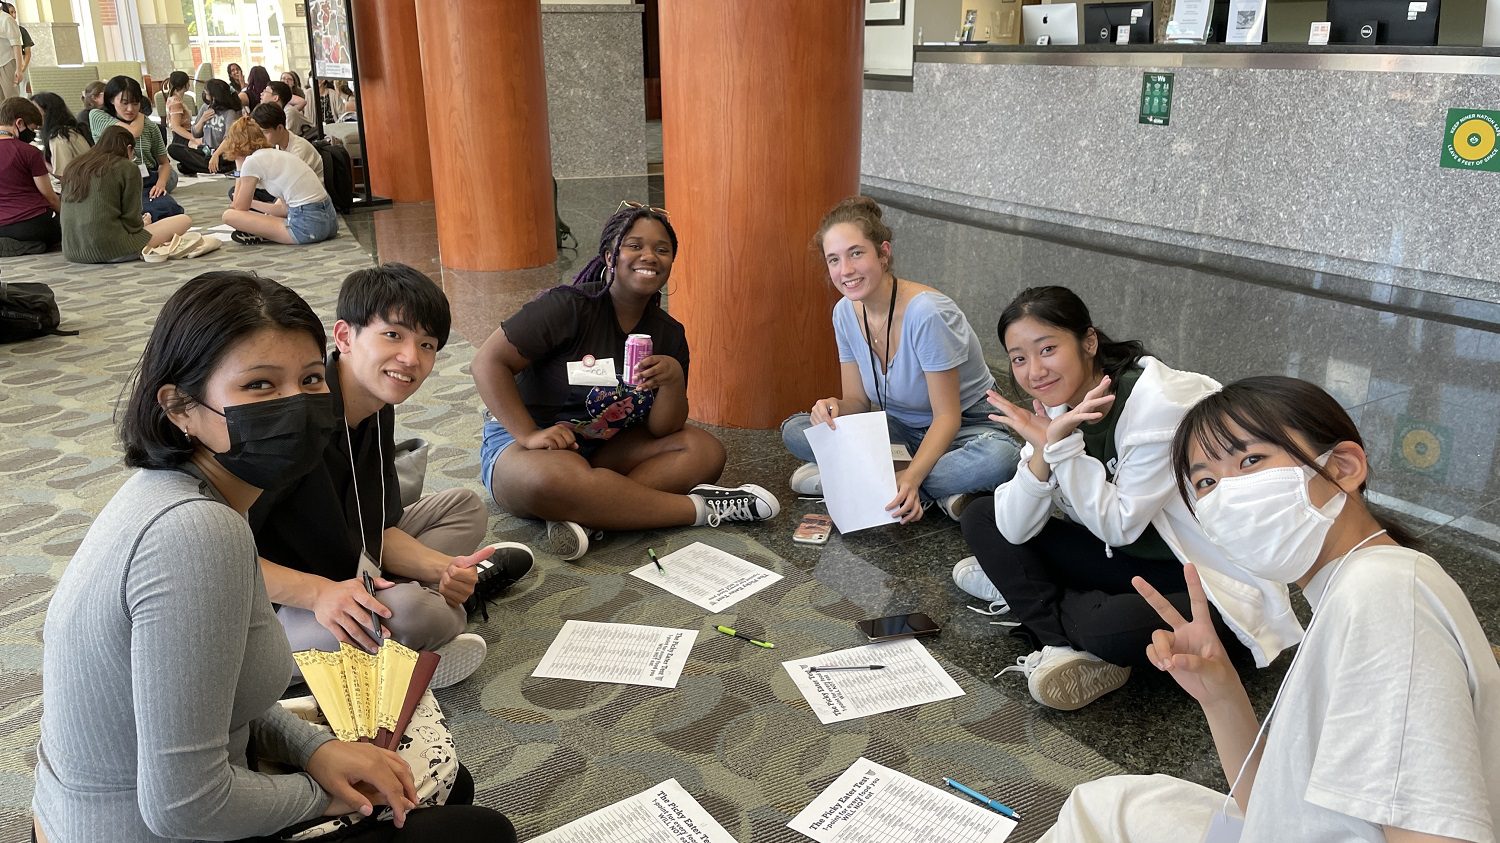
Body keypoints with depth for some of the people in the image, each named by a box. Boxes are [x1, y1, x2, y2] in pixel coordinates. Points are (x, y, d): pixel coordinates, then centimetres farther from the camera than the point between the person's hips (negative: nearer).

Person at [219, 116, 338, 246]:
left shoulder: (252, 162, -2)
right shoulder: (278, 154, 21)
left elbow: (240, 208, 9)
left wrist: (239, 169, 16)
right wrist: (251, 202, 33)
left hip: (308, 225, -8)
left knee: (229, 215, -5)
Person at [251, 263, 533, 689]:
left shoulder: (378, 411, 2)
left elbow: (378, 530, 6)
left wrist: (442, 569, -11)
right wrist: (320, 593, -34)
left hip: (346, 582, 9)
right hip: (272, 612, -9)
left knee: (464, 507, 16)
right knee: (413, 612, -36)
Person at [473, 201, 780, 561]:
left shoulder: (668, 333, 2)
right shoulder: (570, 306, -15)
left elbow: (662, 429, -1)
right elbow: (489, 362, -16)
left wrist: (674, 380, -21)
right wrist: (530, 435, -24)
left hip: (604, 450, 6)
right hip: (521, 441, -6)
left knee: (705, 450, -14)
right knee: (558, 480, -41)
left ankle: (585, 516, -30)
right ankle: (700, 508, -26)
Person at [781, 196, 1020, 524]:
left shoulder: (926, 313, -26)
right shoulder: (846, 312, -6)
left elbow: (947, 416, -22)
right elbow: (858, 400, 1)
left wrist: (911, 477, -36)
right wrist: (835, 408, -24)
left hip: (964, 427, -6)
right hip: (901, 428, 6)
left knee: (998, 458, -39)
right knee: (795, 429, -14)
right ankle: (932, 492, -18)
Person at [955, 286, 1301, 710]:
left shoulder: (1158, 403, -22)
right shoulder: (1057, 407, -2)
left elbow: (1120, 526, -20)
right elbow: (1016, 530, -9)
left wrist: (1063, 447, -26)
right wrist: (1045, 448, -24)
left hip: (1218, 585, -7)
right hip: (1135, 560, 7)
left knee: (1111, 626, -38)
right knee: (982, 518, -1)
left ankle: (1017, 586, -7)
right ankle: (1068, 646, -13)